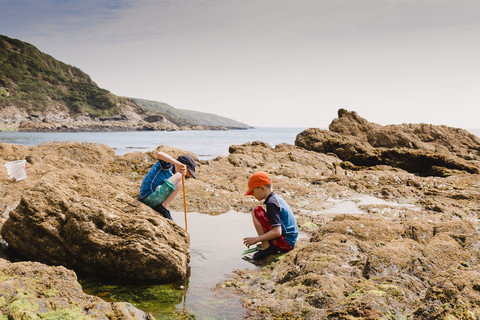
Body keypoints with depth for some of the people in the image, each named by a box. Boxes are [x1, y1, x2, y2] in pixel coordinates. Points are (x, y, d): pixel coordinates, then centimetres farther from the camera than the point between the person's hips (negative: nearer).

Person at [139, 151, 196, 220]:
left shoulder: (170, 172, 20)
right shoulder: (168, 163, -6)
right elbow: (159, 154, -29)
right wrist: (178, 164, -36)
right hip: (149, 197, -10)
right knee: (180, 177, -15)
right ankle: (164, 207, -13)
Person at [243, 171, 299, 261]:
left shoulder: (271, 203, -18)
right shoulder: (277, 198, 12)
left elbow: (277, 232, -25)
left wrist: (256, 239, -19)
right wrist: (264, 240, 26)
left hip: (284, 242, -10)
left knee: (256, 211, -12)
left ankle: (266, 248, -12)